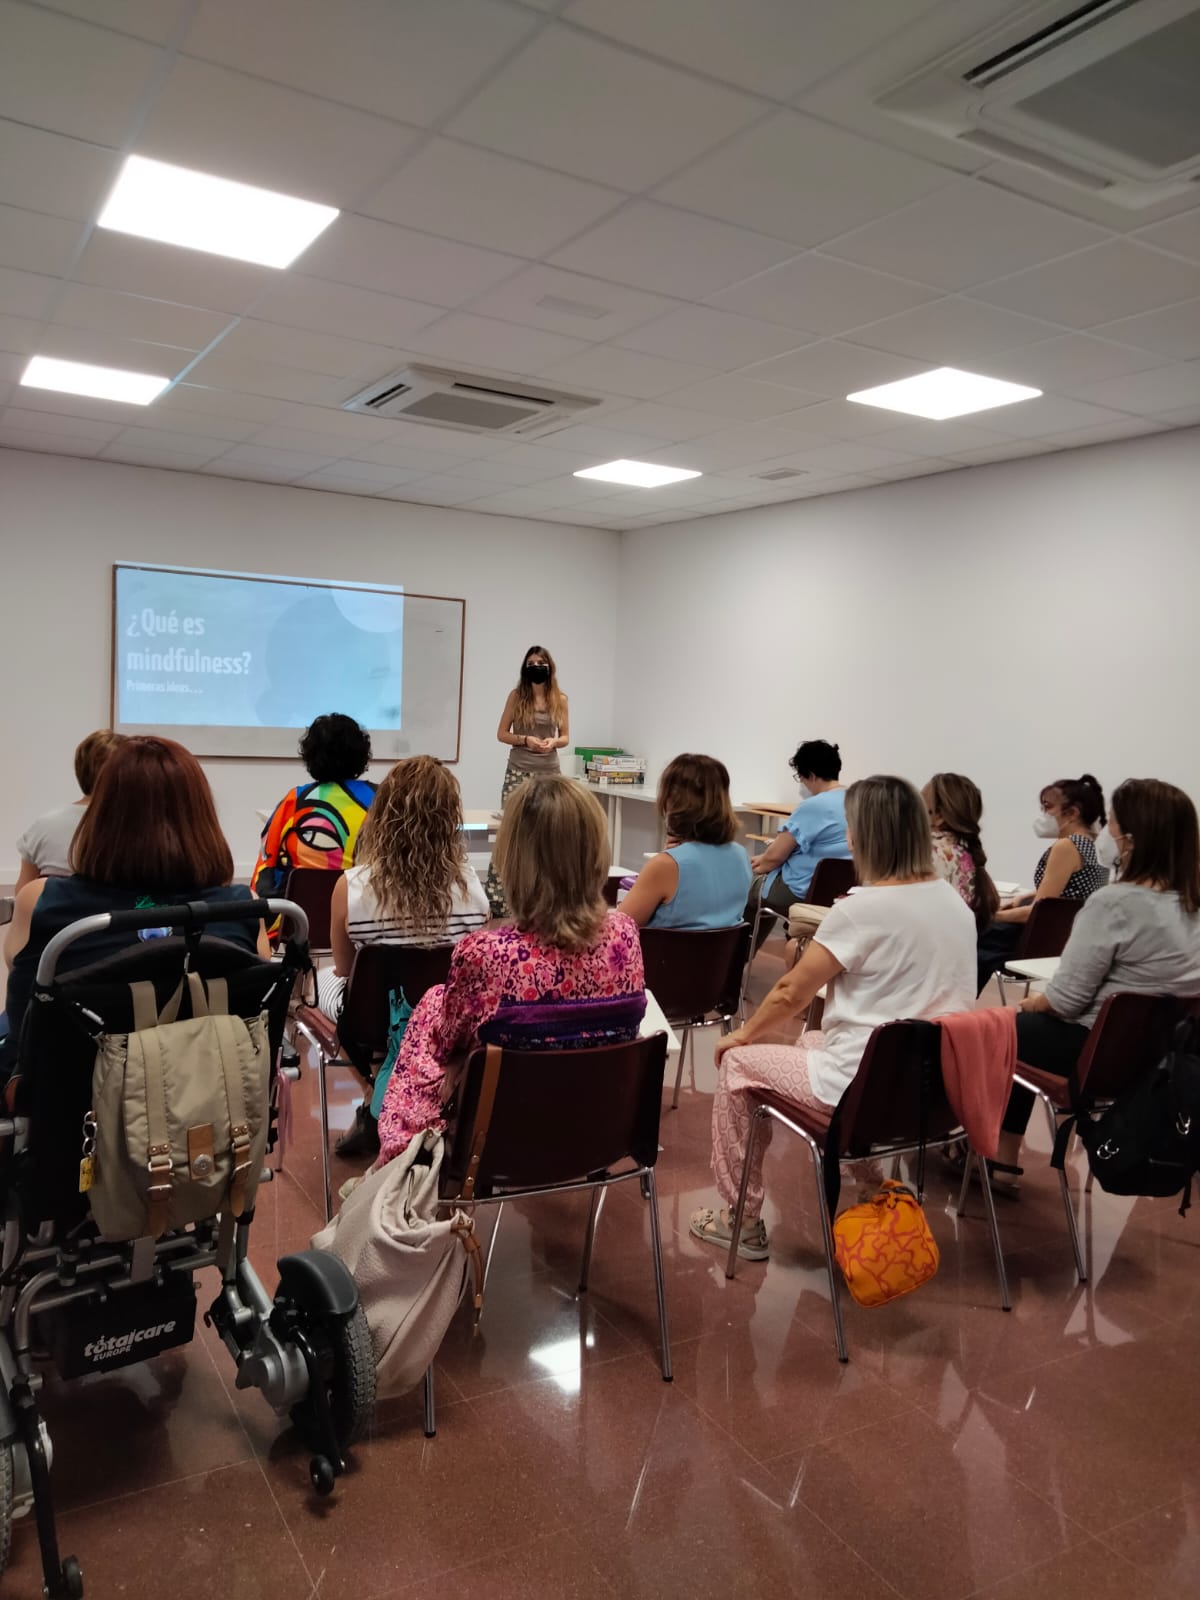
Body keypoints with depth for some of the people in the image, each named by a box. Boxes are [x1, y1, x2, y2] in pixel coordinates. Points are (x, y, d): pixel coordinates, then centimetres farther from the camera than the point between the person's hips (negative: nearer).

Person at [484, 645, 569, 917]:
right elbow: (501, 734, 3)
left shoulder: (560, 699, 7)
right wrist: (525, 740, -14)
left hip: (549, 773, 3)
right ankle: (497, 898, -6)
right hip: (519, 771, -2)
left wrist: (553, 742, -11)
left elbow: (565, 737, 11)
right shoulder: (516, 695, 2)